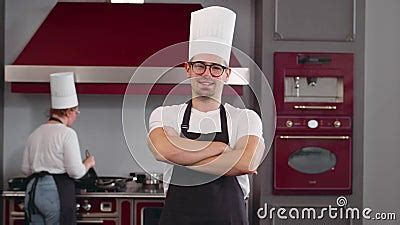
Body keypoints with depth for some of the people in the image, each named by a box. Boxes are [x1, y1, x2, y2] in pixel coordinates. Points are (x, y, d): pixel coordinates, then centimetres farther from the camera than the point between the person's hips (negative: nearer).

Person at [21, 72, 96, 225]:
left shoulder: (35, 133, 10)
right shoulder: (67, 133, -10)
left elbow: (26, 169, 14)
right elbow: (75, 171, -13)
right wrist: (88, 163, 6)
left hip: (33, 190, 7)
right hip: (57, 191, -7)